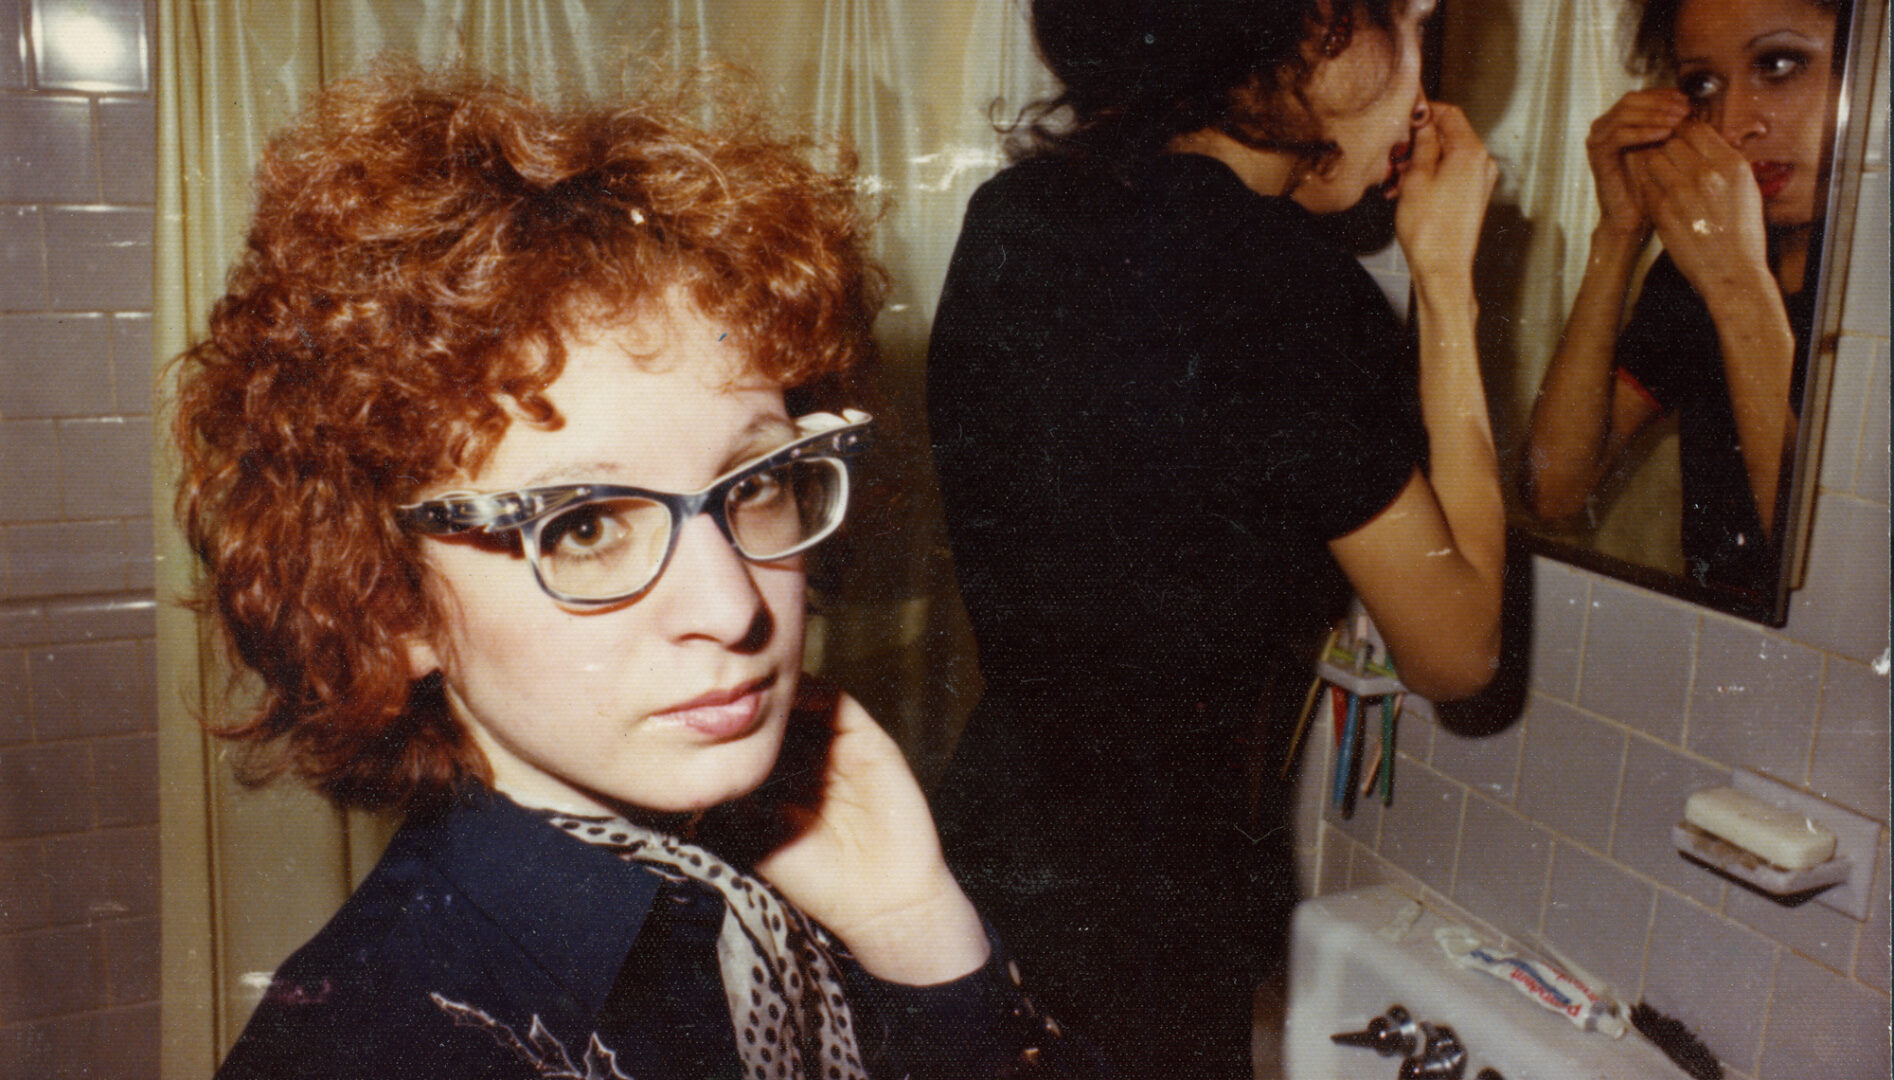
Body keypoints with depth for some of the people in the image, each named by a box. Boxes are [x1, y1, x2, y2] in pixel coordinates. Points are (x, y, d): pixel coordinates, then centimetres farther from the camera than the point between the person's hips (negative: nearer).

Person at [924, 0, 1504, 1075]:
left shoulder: (1016, 211, -2)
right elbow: (1457, 650, -12)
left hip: (993, 814, 7)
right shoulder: (1286, 281, -24)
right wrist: (1446, 274, -10)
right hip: (1147, 896, -7)